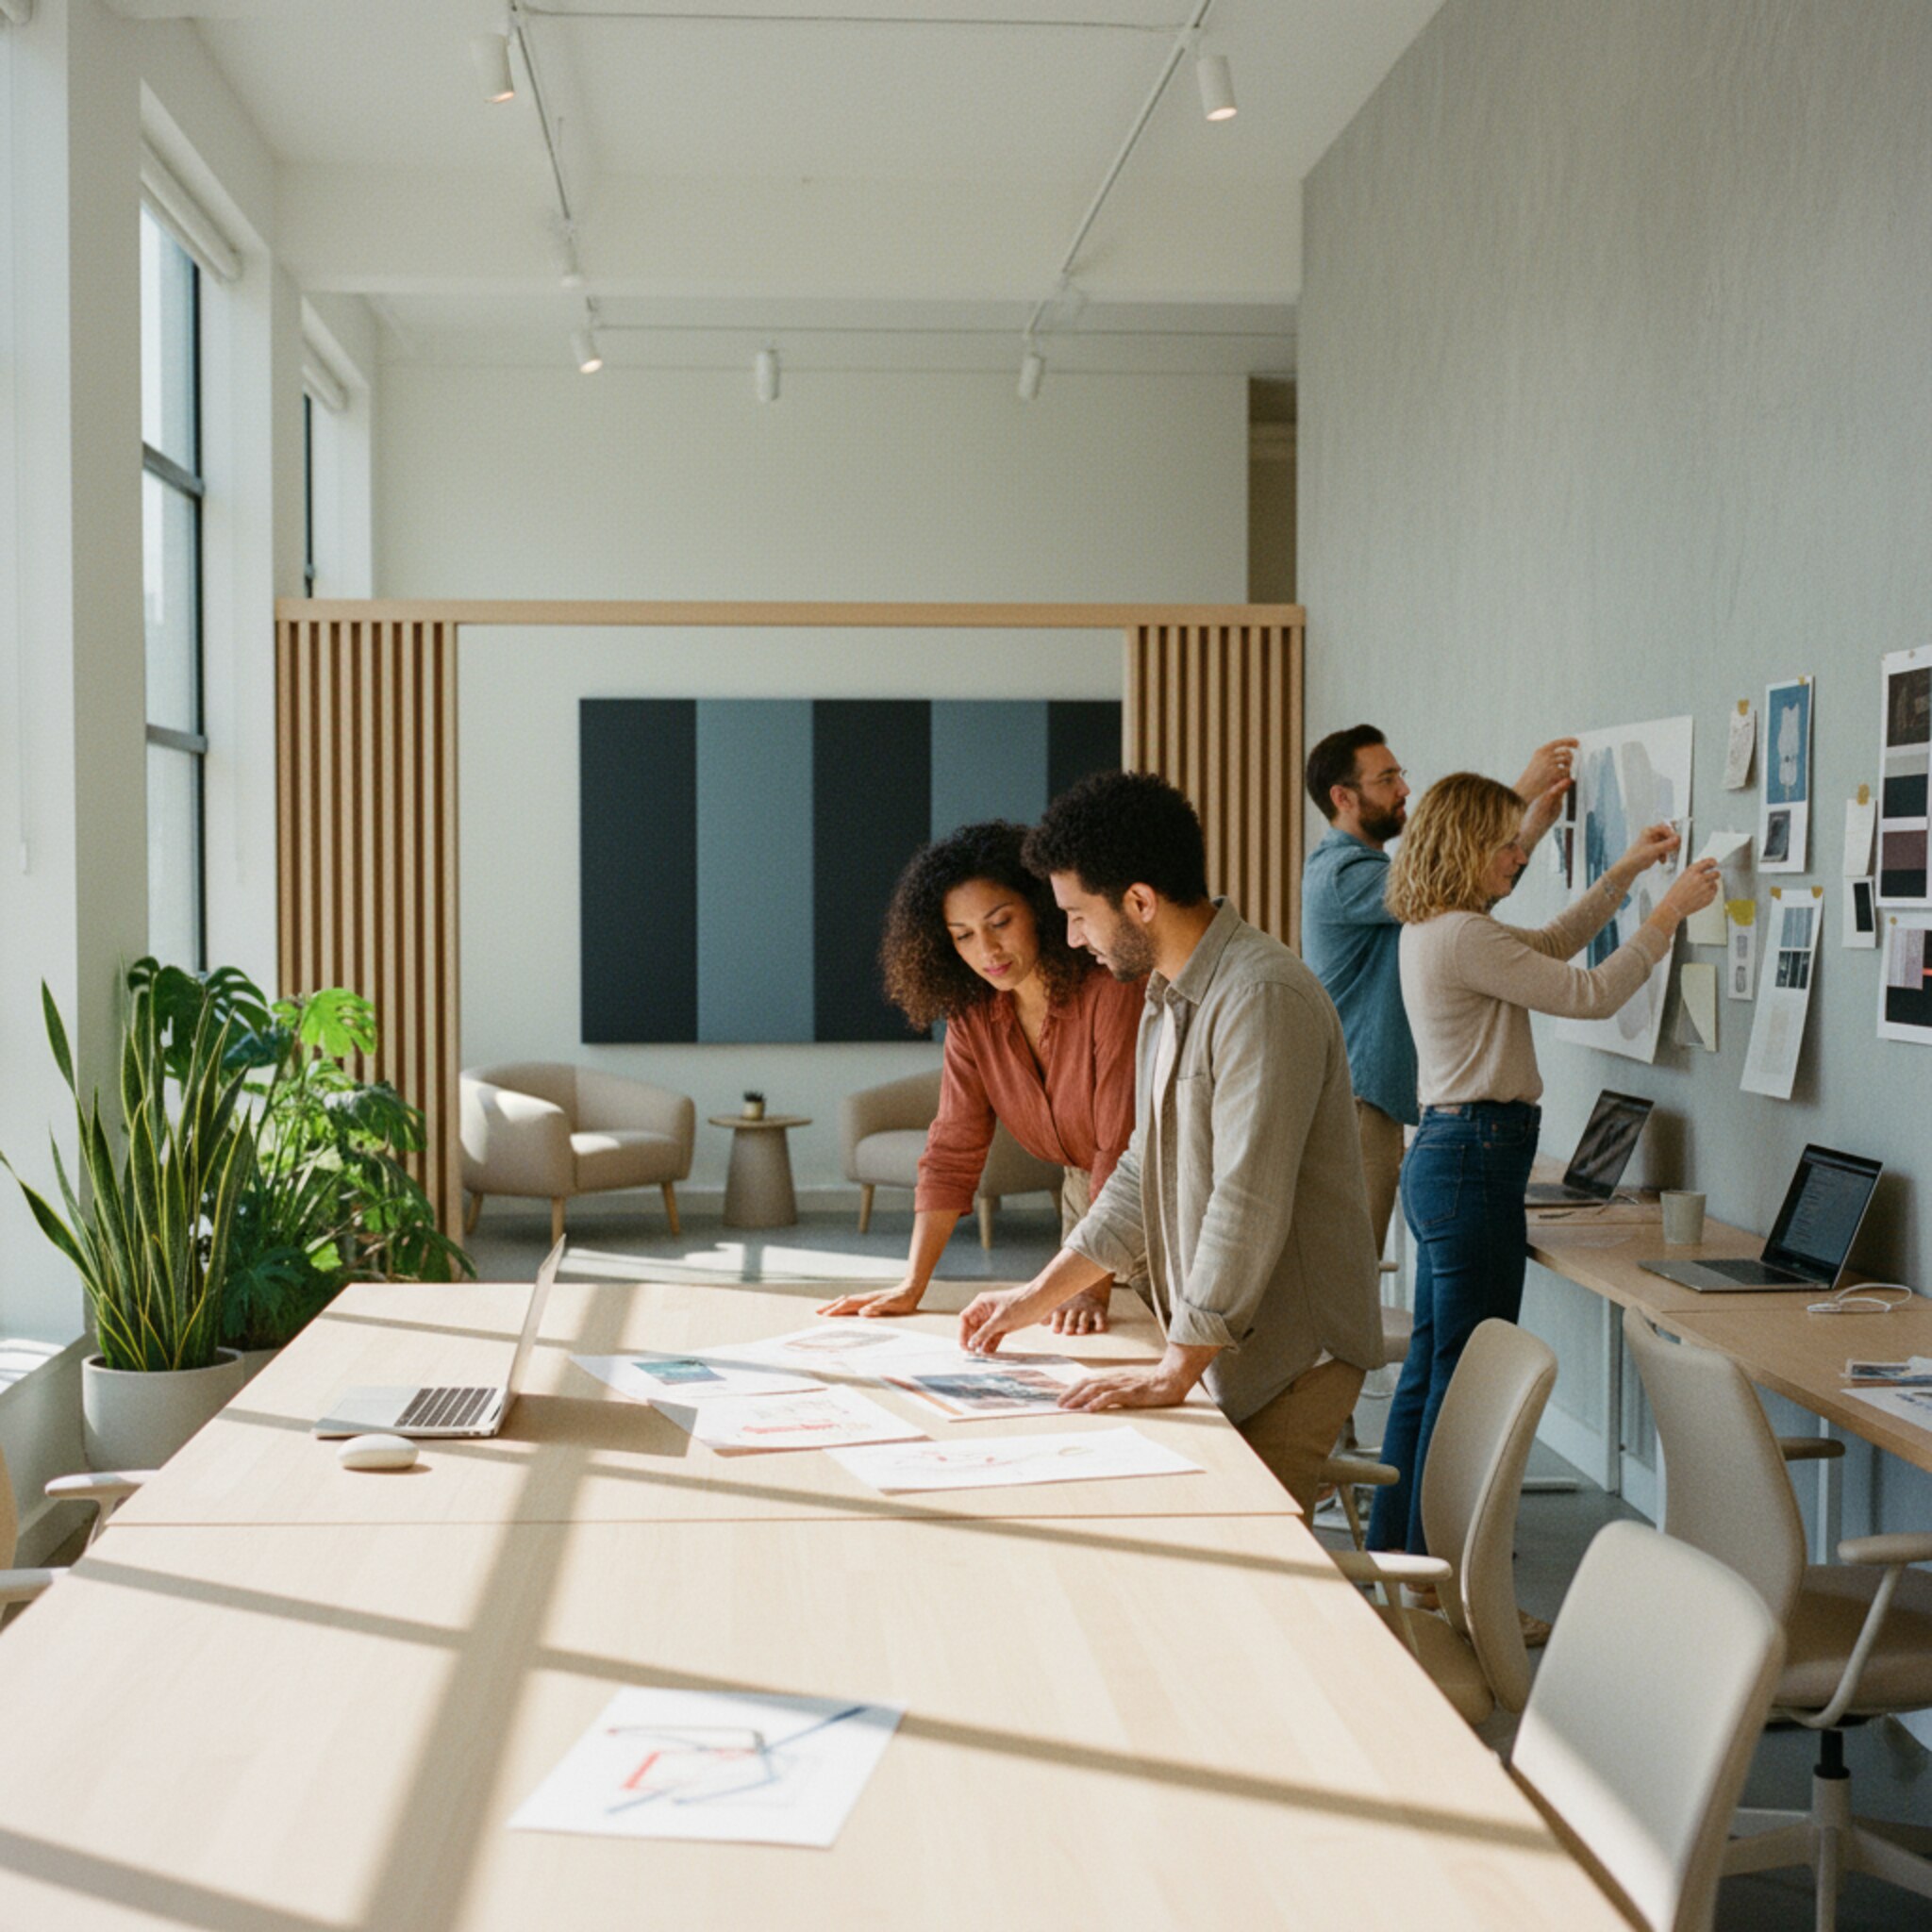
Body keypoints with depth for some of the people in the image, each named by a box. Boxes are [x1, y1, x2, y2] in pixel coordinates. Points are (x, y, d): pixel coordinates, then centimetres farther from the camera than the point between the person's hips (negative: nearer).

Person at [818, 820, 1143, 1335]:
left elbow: (1124, 1150, -29)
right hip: (1083, 1191, 5)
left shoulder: (1112, 990, -27)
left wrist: (1095, 1291, -33)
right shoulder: (971, 1015, -7)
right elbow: (953, 1152, -7)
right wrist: (911, 1286, -15)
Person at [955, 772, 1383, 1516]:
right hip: (1219, 1346, 9)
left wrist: (1174, 1371, -24)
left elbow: (1248, 1208, -25)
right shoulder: (1167, 996, 13)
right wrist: (1036, 1298, 18)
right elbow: (1144, 1177, 21)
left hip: (1287, 1360, -9)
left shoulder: (1263, 997, -21)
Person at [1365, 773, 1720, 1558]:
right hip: (1476, 1158, -11)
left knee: (1430, 1367, 16)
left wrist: (1623, 873, 21)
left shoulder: (1433, 930, 13)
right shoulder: (1463, 936, -18)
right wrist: (1671, 910, -7)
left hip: (1446, 1156, 11)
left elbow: (1552, 944, 27)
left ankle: (1393, 1544, 25)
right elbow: (1588, 993, -16)